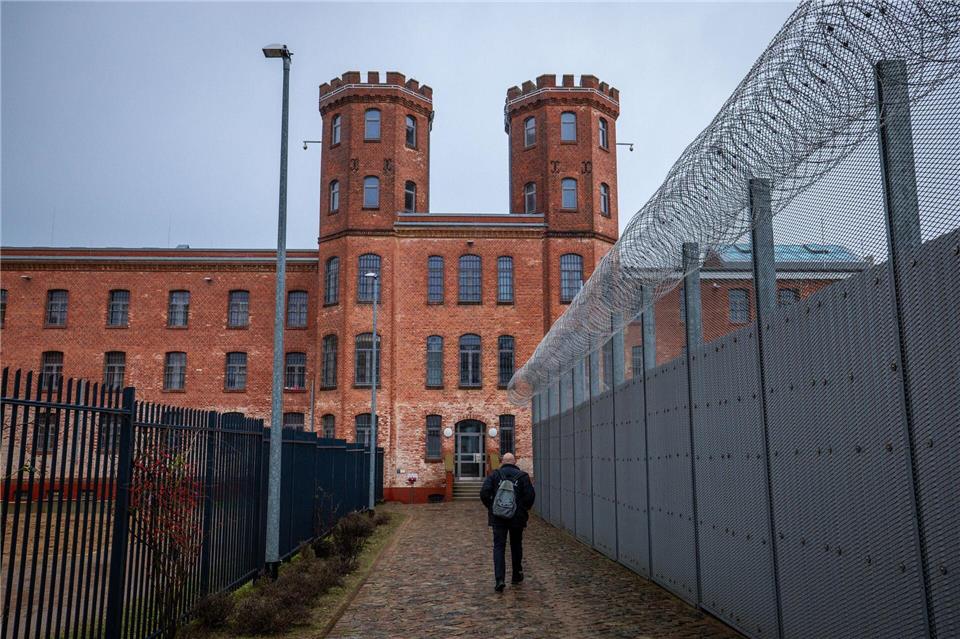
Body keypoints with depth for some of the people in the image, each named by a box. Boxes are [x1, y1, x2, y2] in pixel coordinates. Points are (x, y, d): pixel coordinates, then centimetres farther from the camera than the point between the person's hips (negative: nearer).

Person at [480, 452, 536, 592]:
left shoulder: (494, 475, 1)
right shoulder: (522, 476, 1)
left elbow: (484, 493, -8)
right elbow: (530, 495, -8)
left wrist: (491, 507, 6)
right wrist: (525, 509, 8)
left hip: (498, 517, -1)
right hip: (517, 517, 1)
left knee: (499, 547, 1)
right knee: (516, 546, 18)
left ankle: (499, 579, -12)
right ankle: (517, 575, 29)